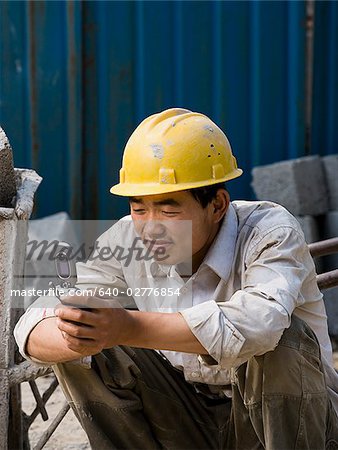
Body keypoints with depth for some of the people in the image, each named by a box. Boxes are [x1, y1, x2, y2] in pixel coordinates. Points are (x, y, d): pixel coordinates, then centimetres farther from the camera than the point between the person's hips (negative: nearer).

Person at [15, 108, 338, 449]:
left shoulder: (271, 230, -22)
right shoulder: (125, 241, -10)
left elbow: (259, 323, -43)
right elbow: (33, 329, -15)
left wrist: (133, 328, -50)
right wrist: (79, 339, -39)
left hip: (290, 422, -3)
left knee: (284, 340, -33)